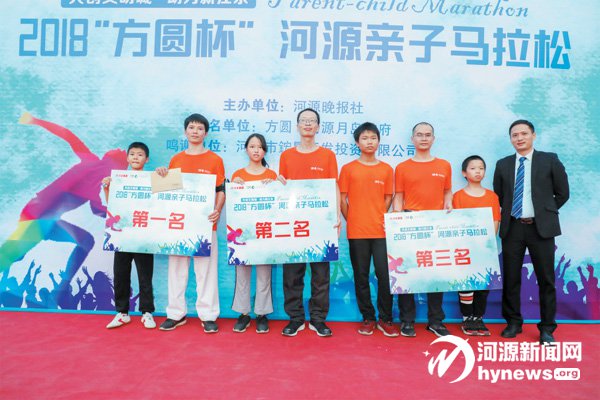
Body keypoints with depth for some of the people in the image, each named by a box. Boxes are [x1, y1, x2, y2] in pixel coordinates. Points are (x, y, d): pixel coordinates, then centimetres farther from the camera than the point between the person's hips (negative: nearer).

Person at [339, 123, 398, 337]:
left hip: (381, 230, 1)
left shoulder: (387, 169, 7)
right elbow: (342, 199, 4)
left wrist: (383, 220, 1)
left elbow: (388, 198, 11)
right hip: (356, 231, 0)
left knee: (384, 274, 0)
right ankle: (367, 318, 20)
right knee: (361, 277, 7)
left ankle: (385, 319, 15)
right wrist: (351, 221, 1)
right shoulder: (348, 169, 3)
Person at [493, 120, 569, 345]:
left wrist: (545, 213, 6)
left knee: (546, 279, 3)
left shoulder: (549, 160, 2)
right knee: (511, 278, 7)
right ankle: (513, 323, 22)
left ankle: (547, 328, 16)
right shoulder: (503, 165, 8)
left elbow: (562, 193, 6)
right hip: (512, 227, 2)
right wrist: (506, 215, 6)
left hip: (541, 227, -2)